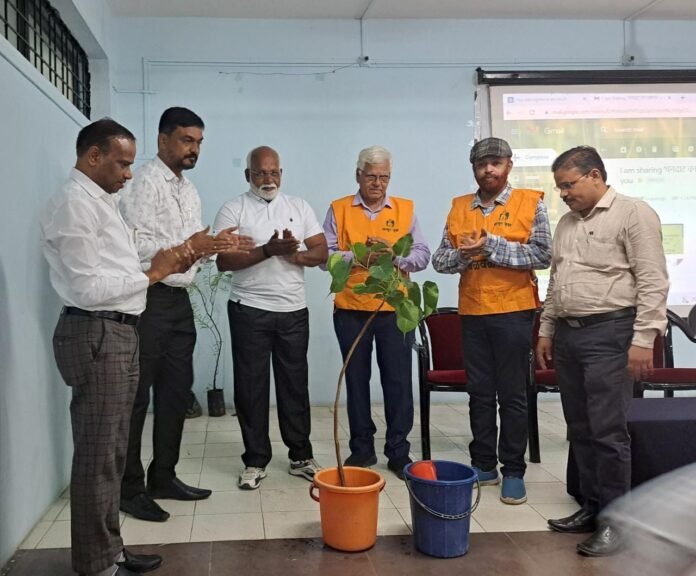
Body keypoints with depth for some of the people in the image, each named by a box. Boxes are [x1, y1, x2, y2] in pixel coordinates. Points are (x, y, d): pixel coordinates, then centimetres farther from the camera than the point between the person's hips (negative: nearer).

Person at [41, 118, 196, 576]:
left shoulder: (102, 201, 17)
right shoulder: (75, 204, -14)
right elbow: (89, 287, -20)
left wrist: (166, 263, 6)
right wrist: (151, 273, -13)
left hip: (119, 332, 10)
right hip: (96, 336, -10)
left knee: (112, 452, 17)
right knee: (97, 455, -1)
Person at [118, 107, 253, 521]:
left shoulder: (190, 190, 17)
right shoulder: (145, 182, -11)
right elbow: (136, 245, -21)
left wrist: (215, 244, 0)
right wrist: (190, 247, -23)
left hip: (179, 299, 9)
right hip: (148, 300, -9)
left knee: (177, 390, 13)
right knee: (137, 395, 0)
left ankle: (163, 476, 26)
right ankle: (130, 488, 11)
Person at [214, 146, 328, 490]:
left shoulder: (299, 207, 9)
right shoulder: (233, 210, -2)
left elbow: (321, 252, 4)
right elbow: (223, 261, -12)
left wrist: (295, 255, -16)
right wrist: (268, 250, -22)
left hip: (294, 311, 3)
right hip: (249, 311, -3)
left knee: (295, 384, 10)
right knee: (251, 387, 3)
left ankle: (301, 456, 21)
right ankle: (255, 461, 14)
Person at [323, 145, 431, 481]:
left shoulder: (405, 209, 7)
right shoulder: (339, 210, 4)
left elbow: (422, 255, 2)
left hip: (395, 309, 0)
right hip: (351, 309, 0)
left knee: (398, 381, 2)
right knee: (356, 380, 9)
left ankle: (398, 452, 13)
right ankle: (362, 448, 21)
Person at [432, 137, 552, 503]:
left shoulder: (531, 202, -2)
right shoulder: (459, 208, 9)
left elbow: (543, 255, -12)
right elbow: (439, 259, 6)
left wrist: (492, 246, -18)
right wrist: (462, 255, -15)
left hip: (513, 312, -4)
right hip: (472, 314, 4)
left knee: (512, 395, 3)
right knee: (479, 393, 11)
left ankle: (513, 471, 12)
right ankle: (483, 465, 22)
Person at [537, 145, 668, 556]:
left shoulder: (634, 213, -7)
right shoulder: (567, 223, 17)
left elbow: (652, 282, -13)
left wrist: (643, 339, -18)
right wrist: (547, 331, 18)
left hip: (609, 333, -7)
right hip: (568, 334, 8)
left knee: (608, 431, -5)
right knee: (580, 429, 11)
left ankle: (615, 522, 6)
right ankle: (592, 508, 23)